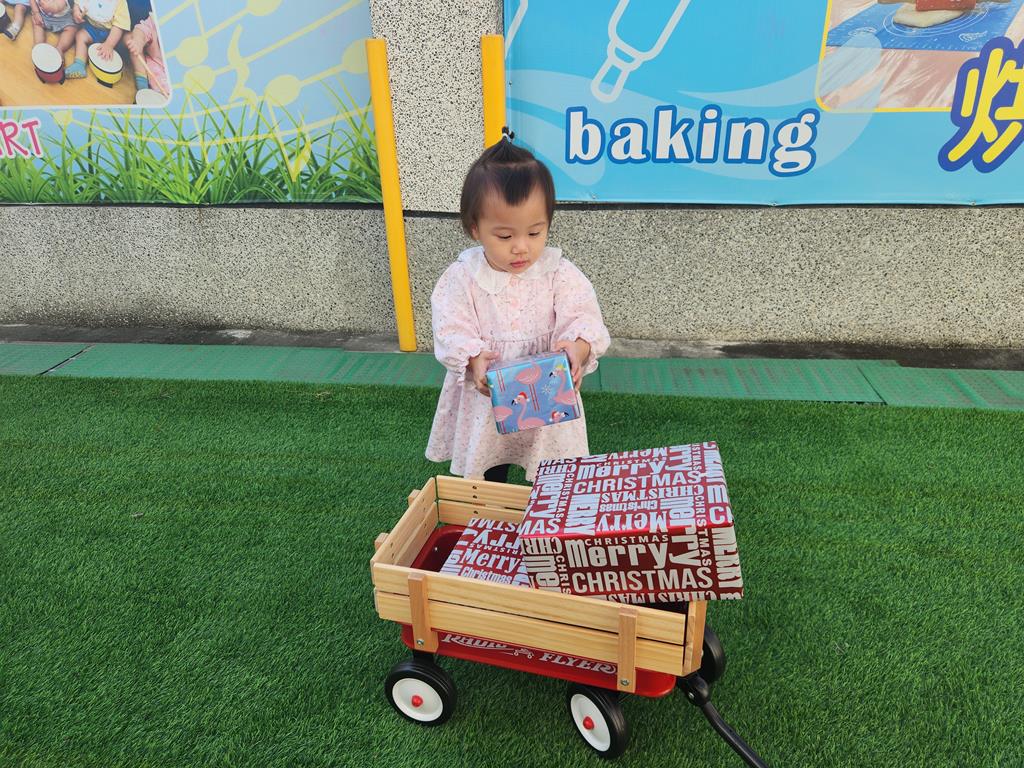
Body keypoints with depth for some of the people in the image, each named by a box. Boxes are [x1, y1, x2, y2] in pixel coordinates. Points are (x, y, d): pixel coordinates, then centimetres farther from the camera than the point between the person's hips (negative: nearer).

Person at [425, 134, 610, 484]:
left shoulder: (559, 273, -11)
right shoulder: (462, 277, -11)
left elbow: (583, 318, -14)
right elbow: (452, 332, -14)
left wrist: (578, 346, -38)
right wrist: (473, 360, -35)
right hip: (485, 400, 1)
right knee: (488, 480, 24)